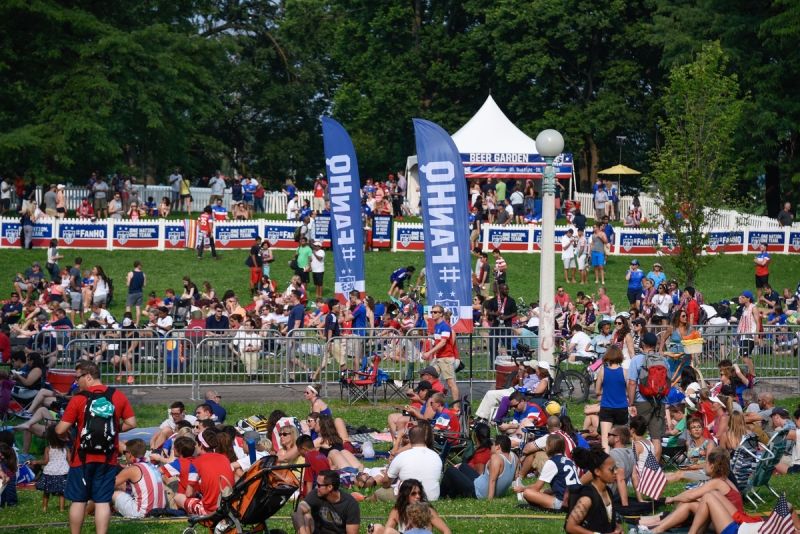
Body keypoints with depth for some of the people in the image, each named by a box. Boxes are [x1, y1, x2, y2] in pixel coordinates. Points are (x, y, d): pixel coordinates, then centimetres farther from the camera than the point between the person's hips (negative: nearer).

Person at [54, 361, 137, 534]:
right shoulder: (118, 396, -1)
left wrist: (59, 430, 12)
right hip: (108, 459, 2)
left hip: (82, 458, -2)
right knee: (103, 501, 3)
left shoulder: (78, 400, -11)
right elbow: (131, 423, 3)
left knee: (78, 501, 9)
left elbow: (60, 430, -10)